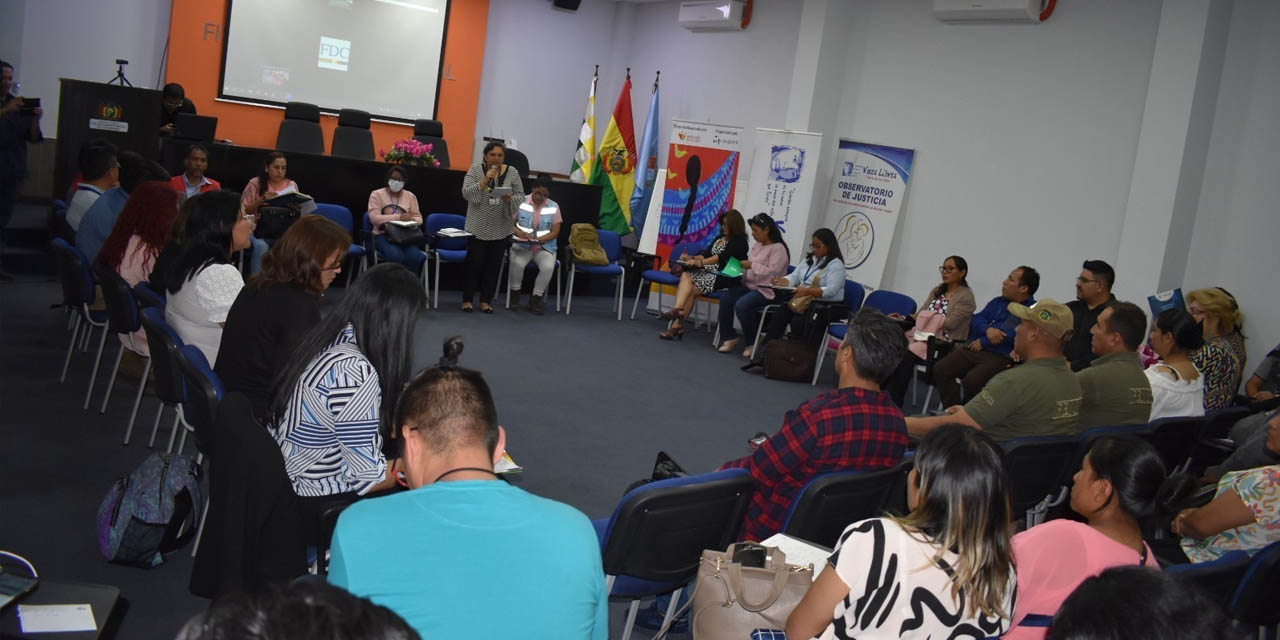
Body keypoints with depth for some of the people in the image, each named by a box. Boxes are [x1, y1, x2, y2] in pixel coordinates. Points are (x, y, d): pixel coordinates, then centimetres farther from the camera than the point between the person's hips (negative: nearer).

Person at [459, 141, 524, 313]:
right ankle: (467, 299, 10)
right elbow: (466, 193, -11)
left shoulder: (512, 172, 3)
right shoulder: (475, 170, -2)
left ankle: (486, 300, 14)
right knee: (474, 263, -1)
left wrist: (510, 199, -17)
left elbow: (521, 196, 3)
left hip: (501, 228, 2)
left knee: (494, 265, 5)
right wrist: (485, 180, -20)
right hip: (478, 226, -2)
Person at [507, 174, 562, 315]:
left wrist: (538, 239, -17)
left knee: (548, 267, -31)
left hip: (545, 247, 1)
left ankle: (536, 298, -7)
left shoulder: (554, 207, 2)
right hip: (522, 245, -1)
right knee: (517, 263, -33)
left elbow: (555, 233, 0)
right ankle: (515, 295, -6)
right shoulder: (521, 202, 0)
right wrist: (519, 233, -20)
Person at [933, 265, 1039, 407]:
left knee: (972, 380, -32)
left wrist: (983, 342, -11)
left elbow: (1016, 334, -18)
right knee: (940, 369, -14)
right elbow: (977, 319, 10)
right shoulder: (997, 302, 20)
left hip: (1000, 357, -7)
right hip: (973, 349, 7)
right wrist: (988, 329, -14)